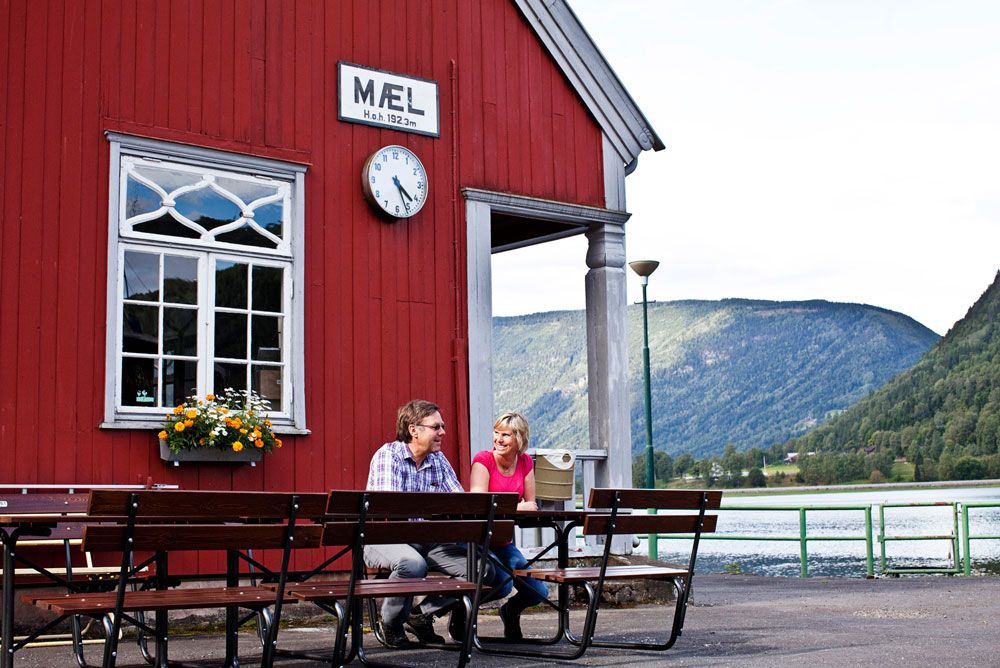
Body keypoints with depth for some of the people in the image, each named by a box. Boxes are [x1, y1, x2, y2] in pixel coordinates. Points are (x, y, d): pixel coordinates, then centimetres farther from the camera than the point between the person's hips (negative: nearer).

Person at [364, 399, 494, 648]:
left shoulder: (439, 460, 9)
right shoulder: (388, 455, -10)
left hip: (428, 541, 6)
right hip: (386, 539, -6)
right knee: (413, 564, -38)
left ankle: (422, 613, 7)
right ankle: (392, 624, -10)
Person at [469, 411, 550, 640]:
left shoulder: (525, 462, 3)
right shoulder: (483, 460, -13)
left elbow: (531, 506, 1)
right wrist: (516, 507, -25)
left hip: (504, 541, 6)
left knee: (539, 592, -4)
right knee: (502, 585, -27)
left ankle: (511, 611, 30)